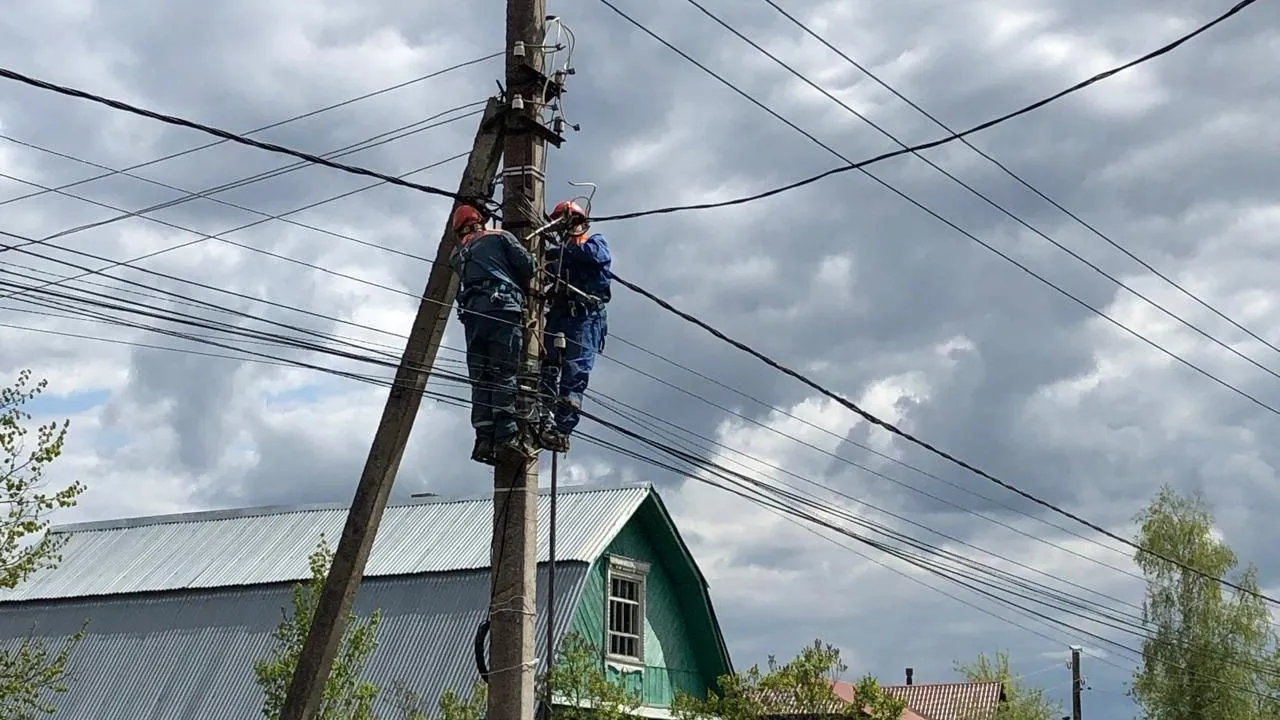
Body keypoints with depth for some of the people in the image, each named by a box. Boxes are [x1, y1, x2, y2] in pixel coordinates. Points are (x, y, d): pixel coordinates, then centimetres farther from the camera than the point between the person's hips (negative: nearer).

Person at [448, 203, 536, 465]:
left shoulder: (457, 255, 28)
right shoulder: (498, 237, 15)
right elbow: (528, 265, 6)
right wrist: (522, 286, 26)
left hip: (471, 313, 4)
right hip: (502, 306, -4)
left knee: (480, 379, 2)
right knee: (505, 373, -11)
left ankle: (484, 438, -9)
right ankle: (507, 434, -23)